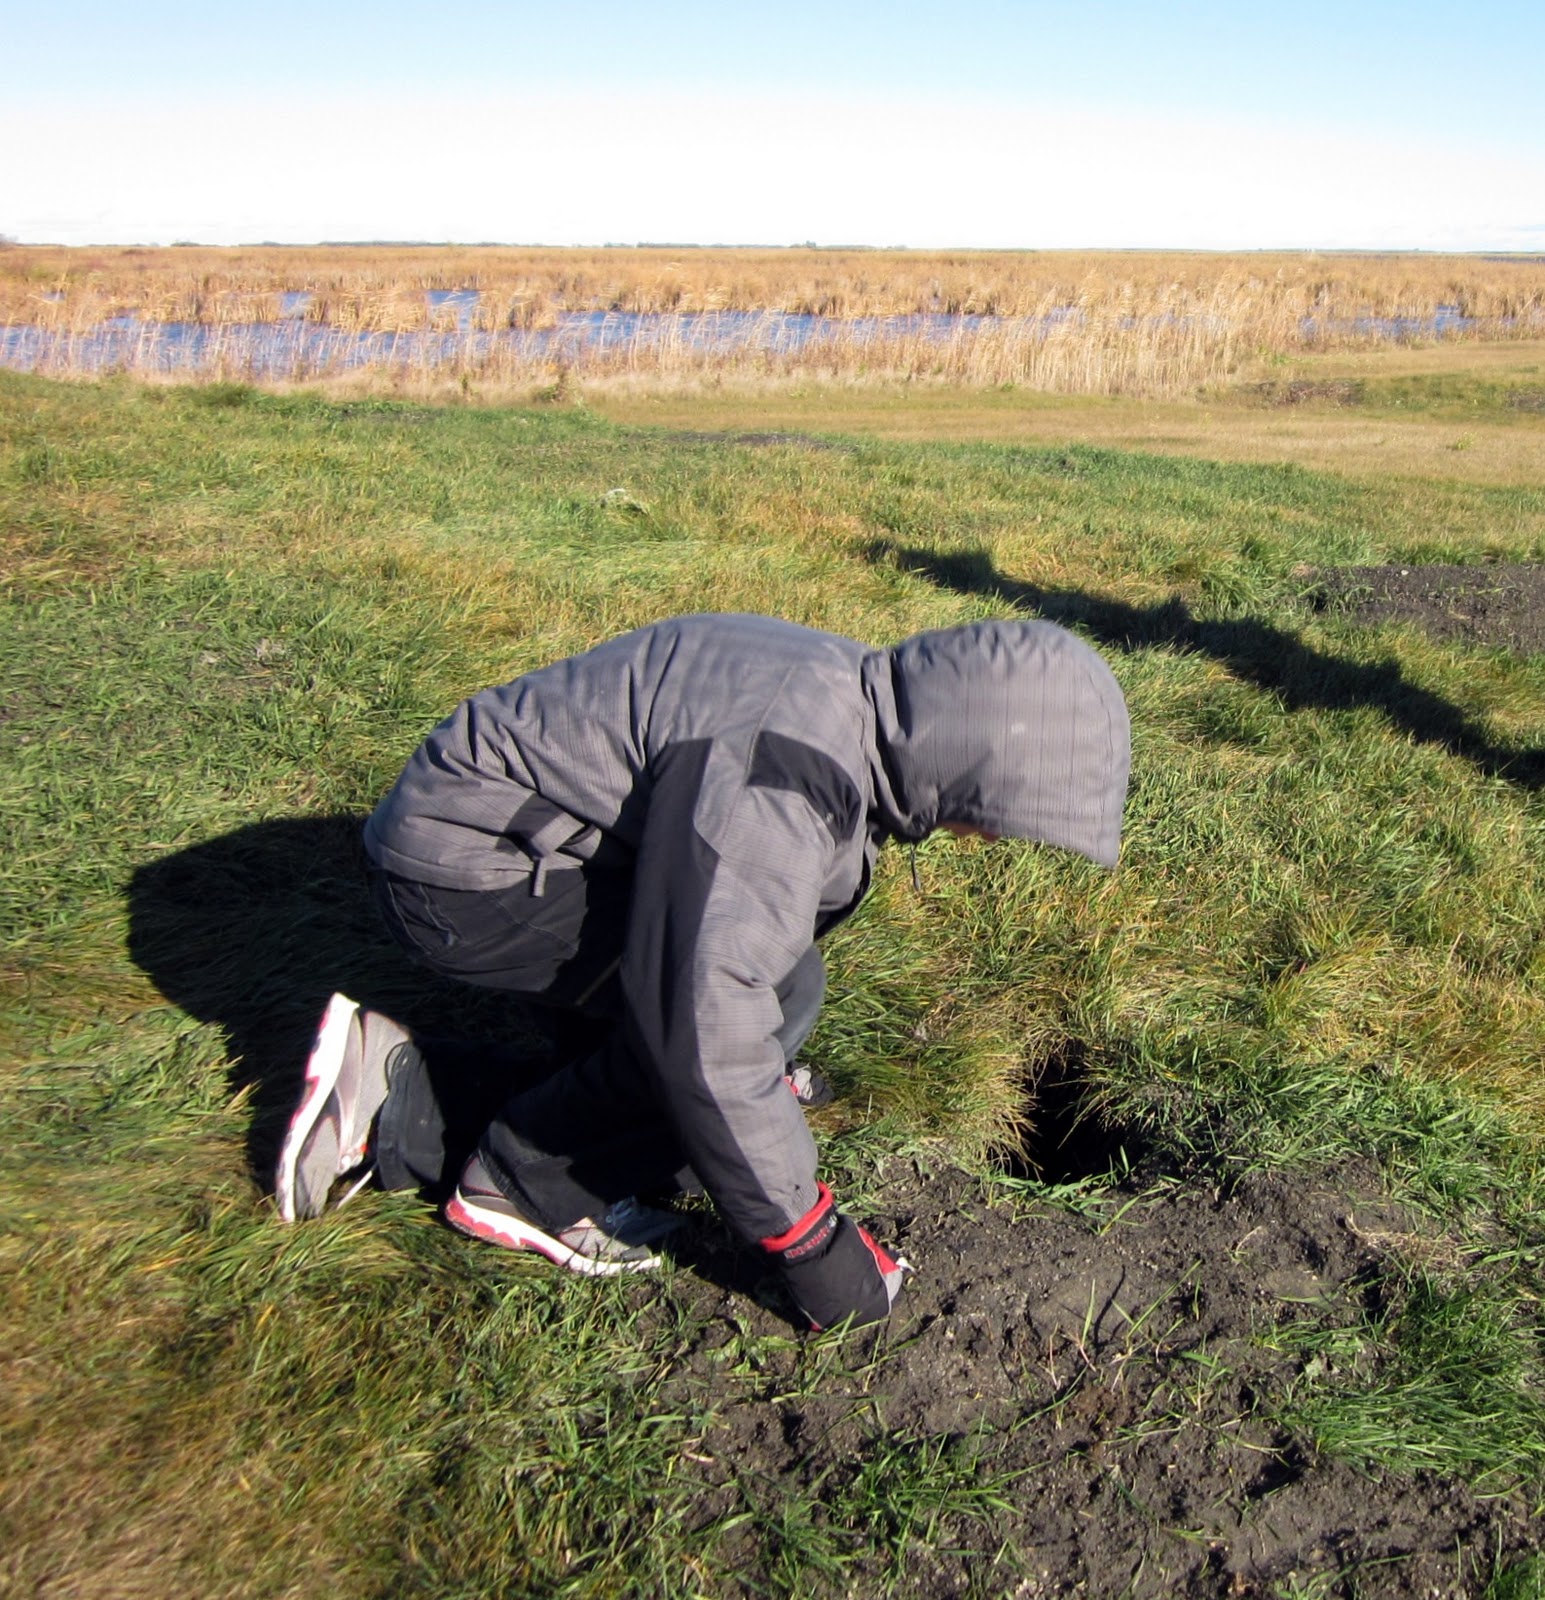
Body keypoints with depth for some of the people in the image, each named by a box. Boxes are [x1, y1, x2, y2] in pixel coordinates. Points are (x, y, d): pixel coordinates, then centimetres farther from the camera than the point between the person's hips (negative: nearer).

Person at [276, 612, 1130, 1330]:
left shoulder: (858, 699, 1)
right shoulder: (775, 774, -31)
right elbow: (707, 1024, -34)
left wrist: (762, 1069, 29)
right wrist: (808, 1239, -21)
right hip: (465, 869, -10)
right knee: (776, 988, -20)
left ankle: (399, 1115, 16)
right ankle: (529, 1190, -1)